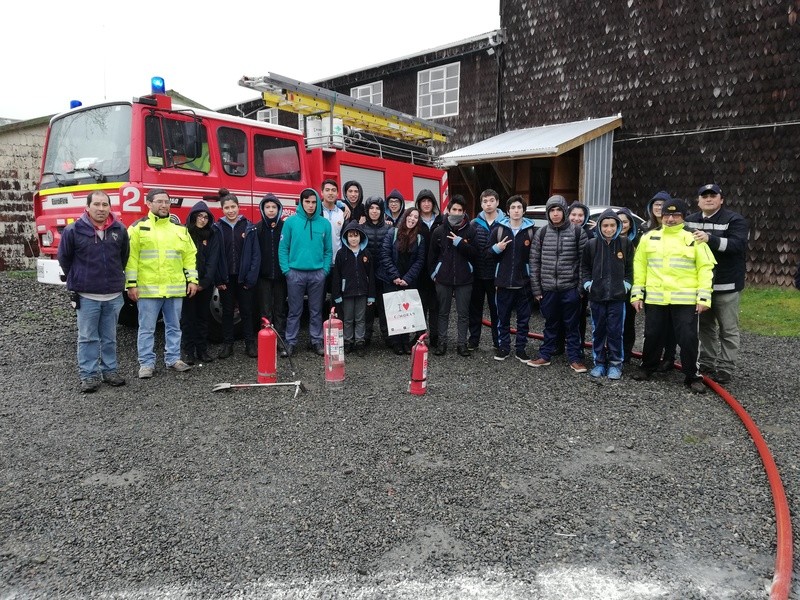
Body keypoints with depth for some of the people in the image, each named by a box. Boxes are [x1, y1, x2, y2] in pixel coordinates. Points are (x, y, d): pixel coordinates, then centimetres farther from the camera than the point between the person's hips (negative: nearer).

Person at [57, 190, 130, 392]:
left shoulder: (120, 230, 2)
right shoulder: (74, 230, -7)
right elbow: (64, 257, 6)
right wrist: (77, 279, 11)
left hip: (114, 294, 3)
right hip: (86, 295, -2)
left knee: (110, 337, 13)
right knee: (88, 337, 5)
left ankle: (109, 370, 24)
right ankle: (88, 375, 13)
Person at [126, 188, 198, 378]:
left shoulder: (179, 228, 11)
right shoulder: (139, 227, -1)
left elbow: (190, 255, 12)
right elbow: (131, 257, -5)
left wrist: (192, 280, 6)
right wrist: (131, 284, -9)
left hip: (175, 288, 4)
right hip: (148, 289, -3)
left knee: (174, 326, 12)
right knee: (146, 329, 4)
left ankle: (173, 359, 24)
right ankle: (146, 363, 14)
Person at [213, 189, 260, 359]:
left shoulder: (249, 227, 0)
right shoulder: (217, 228, 1)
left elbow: (256, 254, -2)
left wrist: (251, 278, -9)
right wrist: (218, 280, -8)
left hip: (244, 278, -1)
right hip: (226, 278, 1)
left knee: (247, 311, 6)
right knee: (227, 311, 10)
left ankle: (250, 344, 15)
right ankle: (227, 344, 19)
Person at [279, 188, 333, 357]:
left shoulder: (324, 224, 4)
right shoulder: (291, 222, -1)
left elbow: (328, 250, 6)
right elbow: (283, 248, -2)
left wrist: (325, 269, -4)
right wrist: (286, 269, -9)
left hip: (318, 274, 2)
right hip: (295, 273, -1)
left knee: (316, 310, 11)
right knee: (294, 311, 6)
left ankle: (317, 341, 21)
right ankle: (290, 342, 15)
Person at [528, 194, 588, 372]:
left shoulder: (577, 232, -1)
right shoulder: (541, 233, 4)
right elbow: (534, 262, 4)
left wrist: (581, 287, -7)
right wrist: (536, 289, 1)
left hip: (570, 289, -2)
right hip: (548, 289, 2)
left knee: (572, 325, 7)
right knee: (550, 324, 13)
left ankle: (575, 359, 17)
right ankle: (545, 356, 24)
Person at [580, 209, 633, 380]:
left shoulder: (625, 243, 0)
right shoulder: (591, 244, 1)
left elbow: (630, 268, 6)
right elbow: (585, 267, 10)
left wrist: (626, 285, -3)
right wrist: (587, 284, -1)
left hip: (617, 296, -1)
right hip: (596, 296, 1)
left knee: (615, 331, 1)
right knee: (598, 330, 8)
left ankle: (615, 364, 14)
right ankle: (599, 363, 19)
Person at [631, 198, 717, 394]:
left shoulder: (694, 239, 2)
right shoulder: (649, 238, 8)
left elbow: (705, 268, 1)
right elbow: (639, 266, 10)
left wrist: (704, 297, -7)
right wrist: (637, 293, 5)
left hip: (685, 299, -2)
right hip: (655, 298, 2)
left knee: (688, 338, -1)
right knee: (653, 336, 11)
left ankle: (692, 376, 13)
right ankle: (647, 367, 30)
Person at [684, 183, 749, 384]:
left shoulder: (735, 220, -6)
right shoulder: (690, 221, 10)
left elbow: (738, 244, -21)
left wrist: (710, 239, -33)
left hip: (726, 285, -5)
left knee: (728, 329, 1)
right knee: (705, 326, 15)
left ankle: (726, 368, 8)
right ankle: (707, 362, 26)